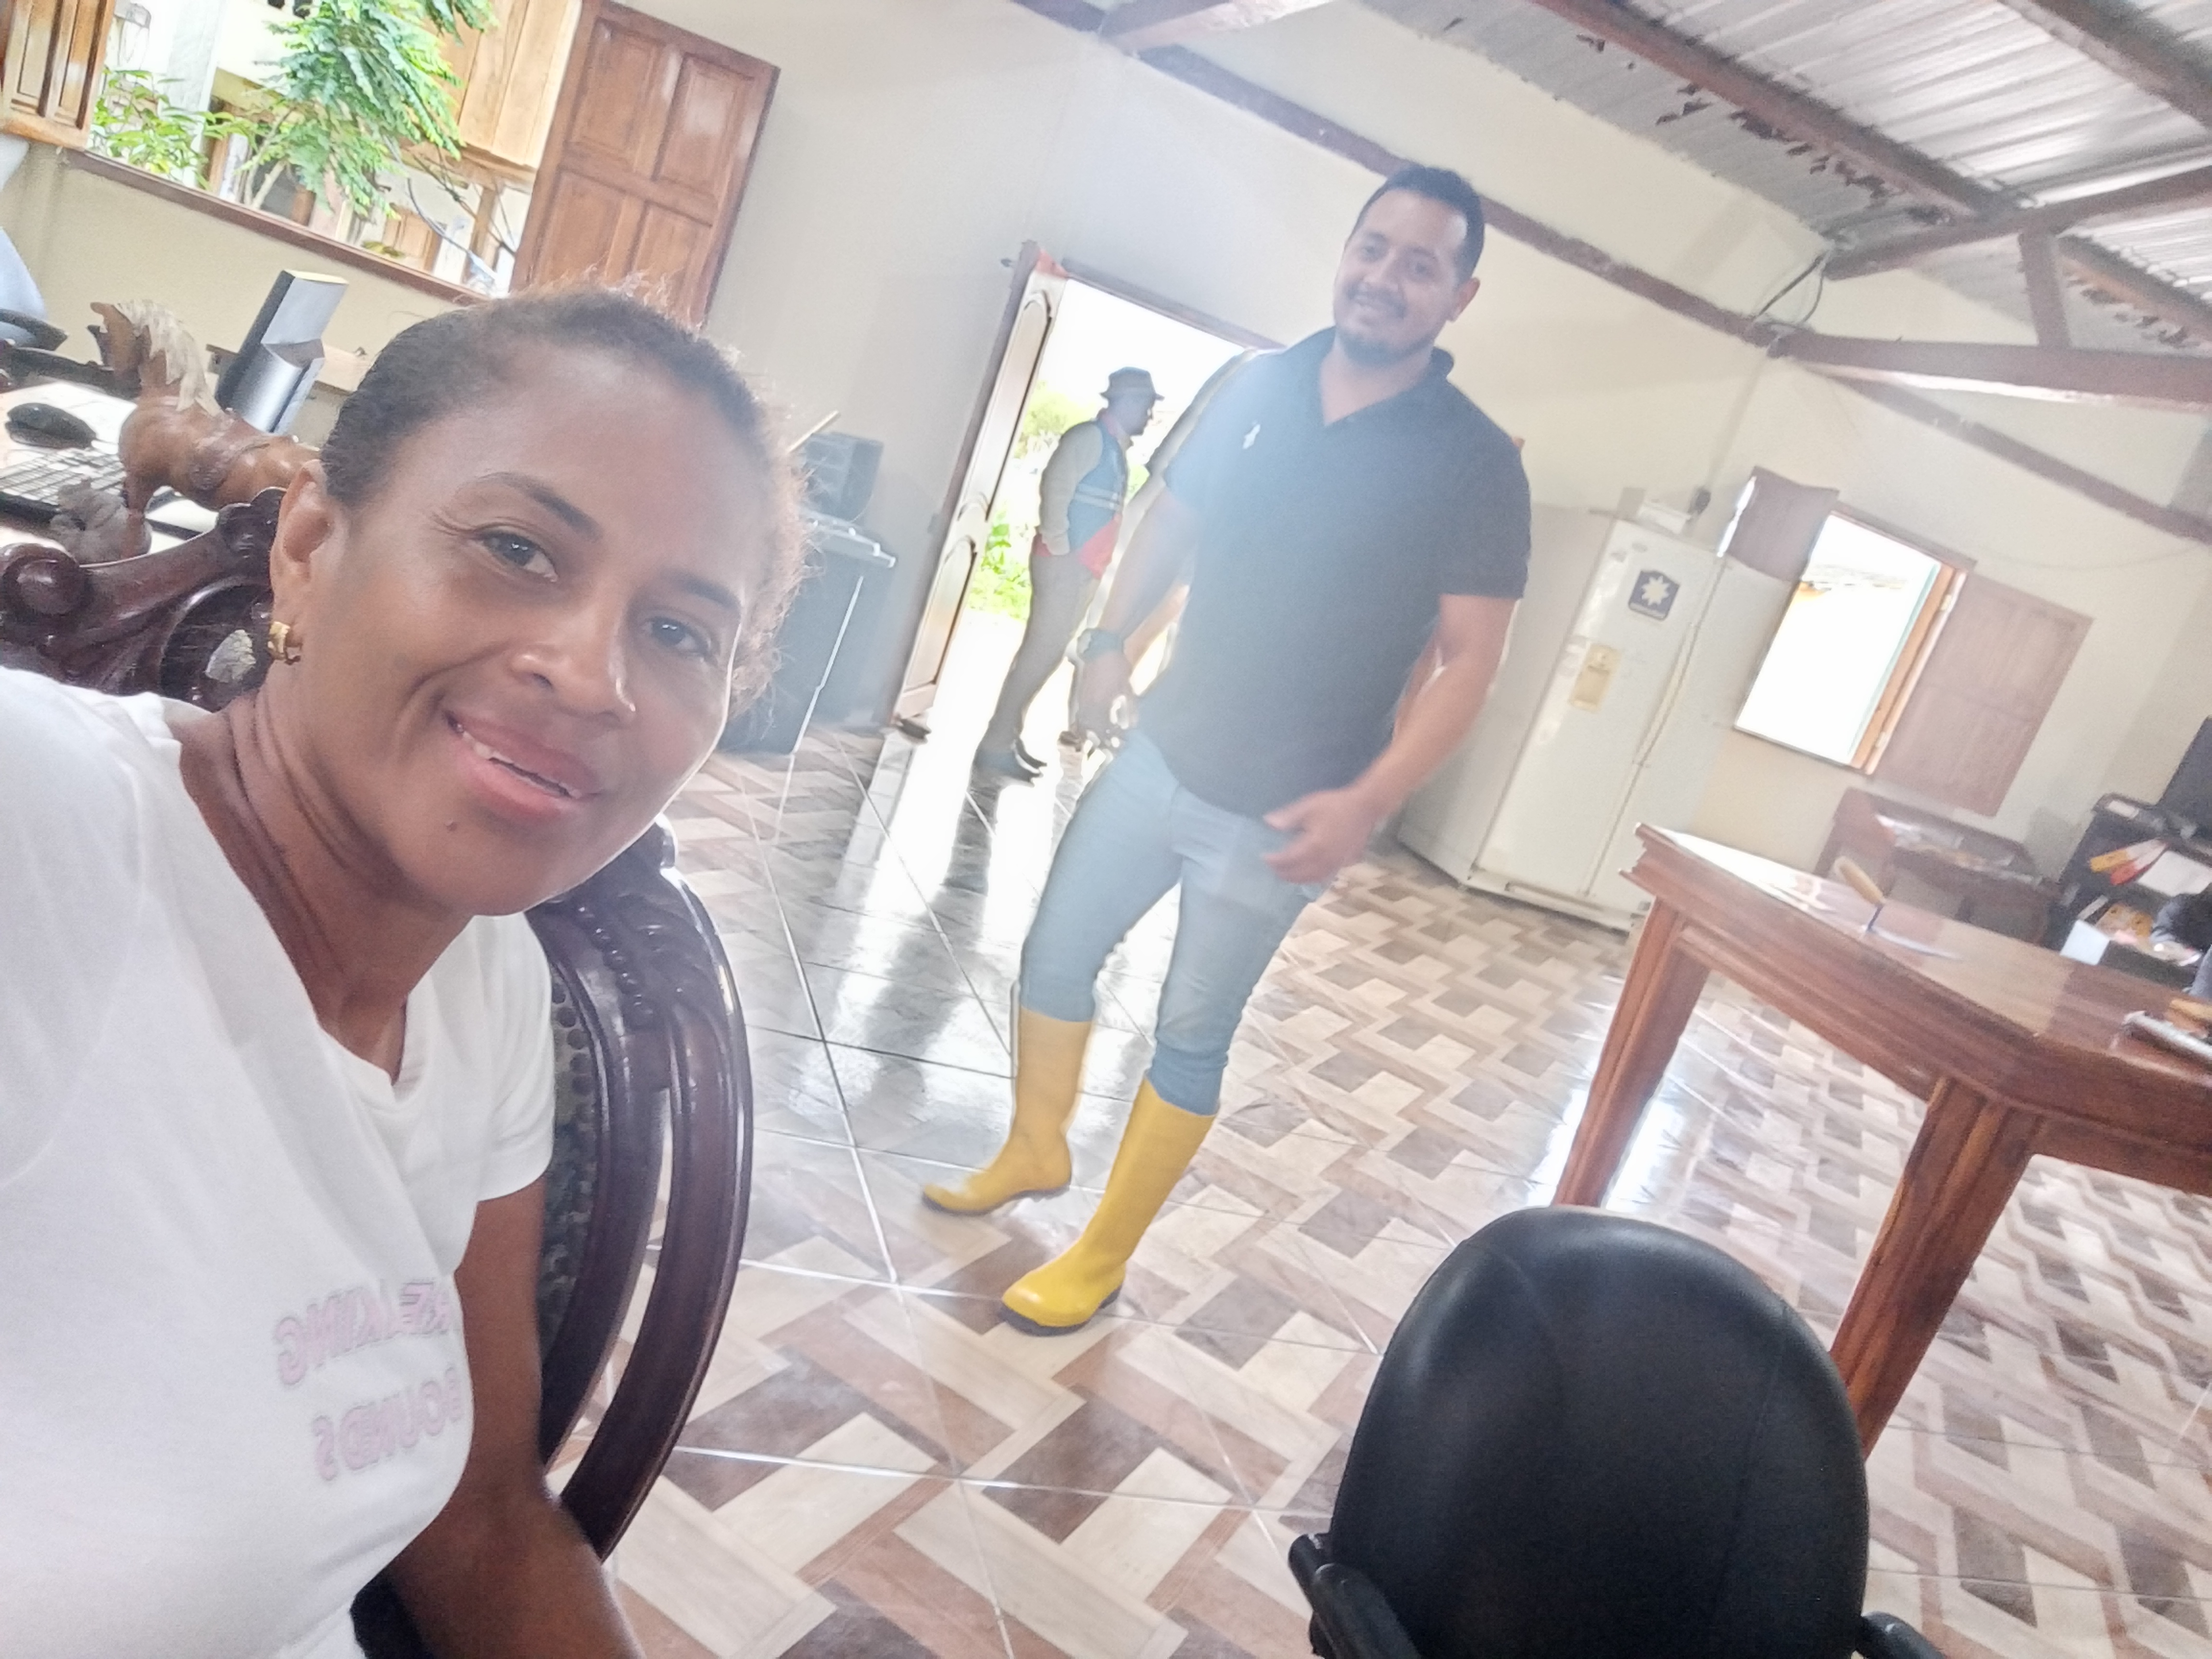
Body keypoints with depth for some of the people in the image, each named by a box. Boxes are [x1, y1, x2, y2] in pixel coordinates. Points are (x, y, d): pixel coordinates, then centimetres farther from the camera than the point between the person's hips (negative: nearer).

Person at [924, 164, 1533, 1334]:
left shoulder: (1474, 465, -11)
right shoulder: (1260, 389, 2)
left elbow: (1468, 661, -11)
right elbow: (1174, 520, 14)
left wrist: (1368, 800, -21)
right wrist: (1109, 639, 1)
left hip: (1278, 816, -5)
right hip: (1158, 755, 5)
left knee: (1191, 1037, 7)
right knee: (1053, 958, 15)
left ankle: (1101, 1260, 27)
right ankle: (1034, 1152, 42)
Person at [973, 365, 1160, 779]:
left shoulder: (1116, 450, 19)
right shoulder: (1090, 436, -8)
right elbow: (1055, 488, -17)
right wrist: (1059, 548, -17)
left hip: (1085, 567, 9)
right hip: (1066, 562, -9)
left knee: (1048, 652, 10)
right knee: (1042, 651, -10)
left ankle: (1007, 737, 17)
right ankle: (995, 745, -6)